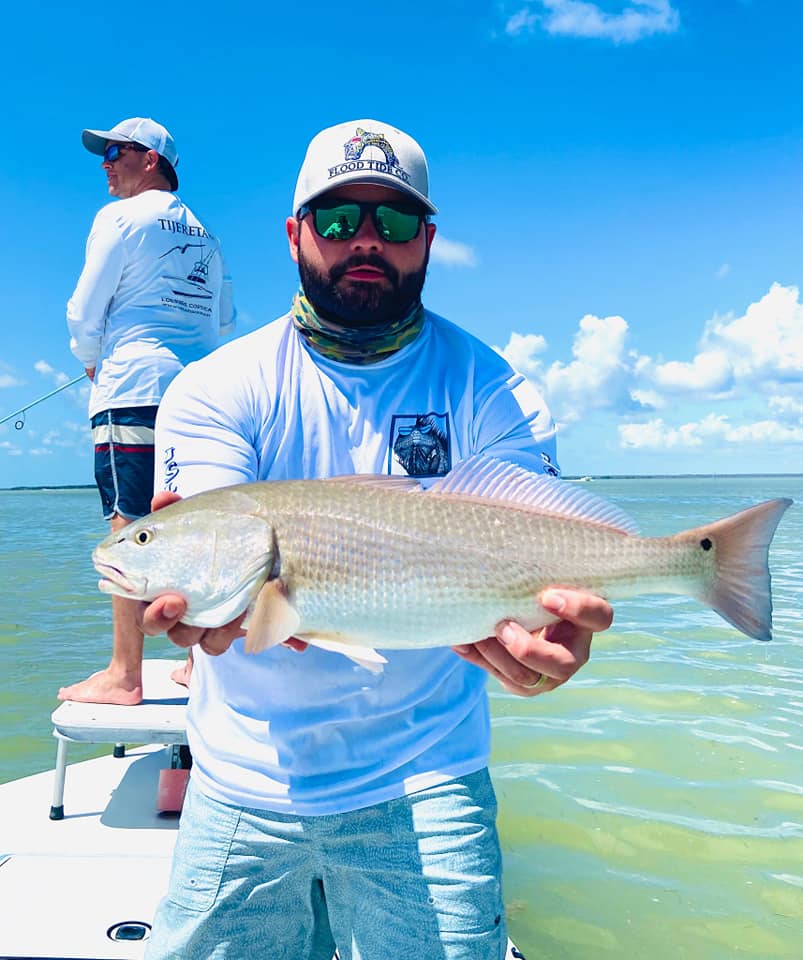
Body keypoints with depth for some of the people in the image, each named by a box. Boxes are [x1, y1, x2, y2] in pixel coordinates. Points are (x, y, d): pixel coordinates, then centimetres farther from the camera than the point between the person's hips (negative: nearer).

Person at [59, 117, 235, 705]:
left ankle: (124, 675, -5)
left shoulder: (120, 217, 0)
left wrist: (91, 361, 17)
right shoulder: (204, 235, 20)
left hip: (133, 390, -7)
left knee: (129, 525, -7)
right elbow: (224, 321, 26)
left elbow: (84, 314, 0)